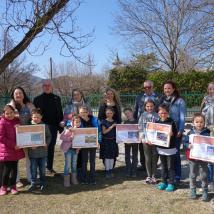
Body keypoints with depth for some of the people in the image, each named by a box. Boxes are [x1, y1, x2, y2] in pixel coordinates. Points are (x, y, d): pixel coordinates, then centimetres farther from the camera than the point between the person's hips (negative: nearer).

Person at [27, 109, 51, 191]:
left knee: (42, 168, 13)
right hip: (32, 151, -1)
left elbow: (49, 136, 4)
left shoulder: (45, 126, -2)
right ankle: (33, 183, 24)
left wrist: (47, 143, -12)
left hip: (43, 151, 1)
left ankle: (42, 183, 28)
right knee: (33, 169, 10)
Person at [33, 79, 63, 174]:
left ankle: (50, 167, 18)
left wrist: (61, 127, 1)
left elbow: (60, 113, 5)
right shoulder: (37, 99, 3)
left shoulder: (56, 98, 6)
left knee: (51, 147, 8)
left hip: (53, 127, 1)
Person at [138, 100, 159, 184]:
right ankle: (149, 176, 19)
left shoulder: (157, 116, 0)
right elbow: (140, 128, 2)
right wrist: (144, 139, -9)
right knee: (148, 159, 7)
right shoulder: (143, 115, 3)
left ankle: (154, 176, 17)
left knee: (154, 159, 4)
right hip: (146, 141, 1)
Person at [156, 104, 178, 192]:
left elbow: (175, 134, -9)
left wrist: (172, 134, -28)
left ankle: (171, 183, 16)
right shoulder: (157, 122, 3)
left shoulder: (172, 122, -10)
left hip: (170, 148, -4)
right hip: (161, 148, 4)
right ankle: (164, 182, 27)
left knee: (170, 167, 5)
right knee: (163, 166, 16)